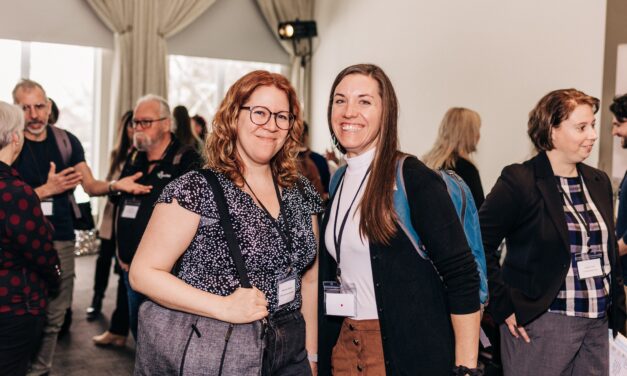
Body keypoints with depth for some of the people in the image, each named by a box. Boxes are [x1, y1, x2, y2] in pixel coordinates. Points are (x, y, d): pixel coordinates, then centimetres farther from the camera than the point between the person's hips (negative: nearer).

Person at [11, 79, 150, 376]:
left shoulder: (66, 141, 4)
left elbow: (90, 185, 4)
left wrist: (115, 185, -16)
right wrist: (47, 189, -21)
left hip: (61, 239, 3)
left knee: (54, 314, 11)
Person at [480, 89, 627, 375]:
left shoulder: (599, 182, 10)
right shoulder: (519, 182, -12)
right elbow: (479, 246, -14)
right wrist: (504, 306, -14)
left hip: (598, 325, 7)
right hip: (541, 326, -6)